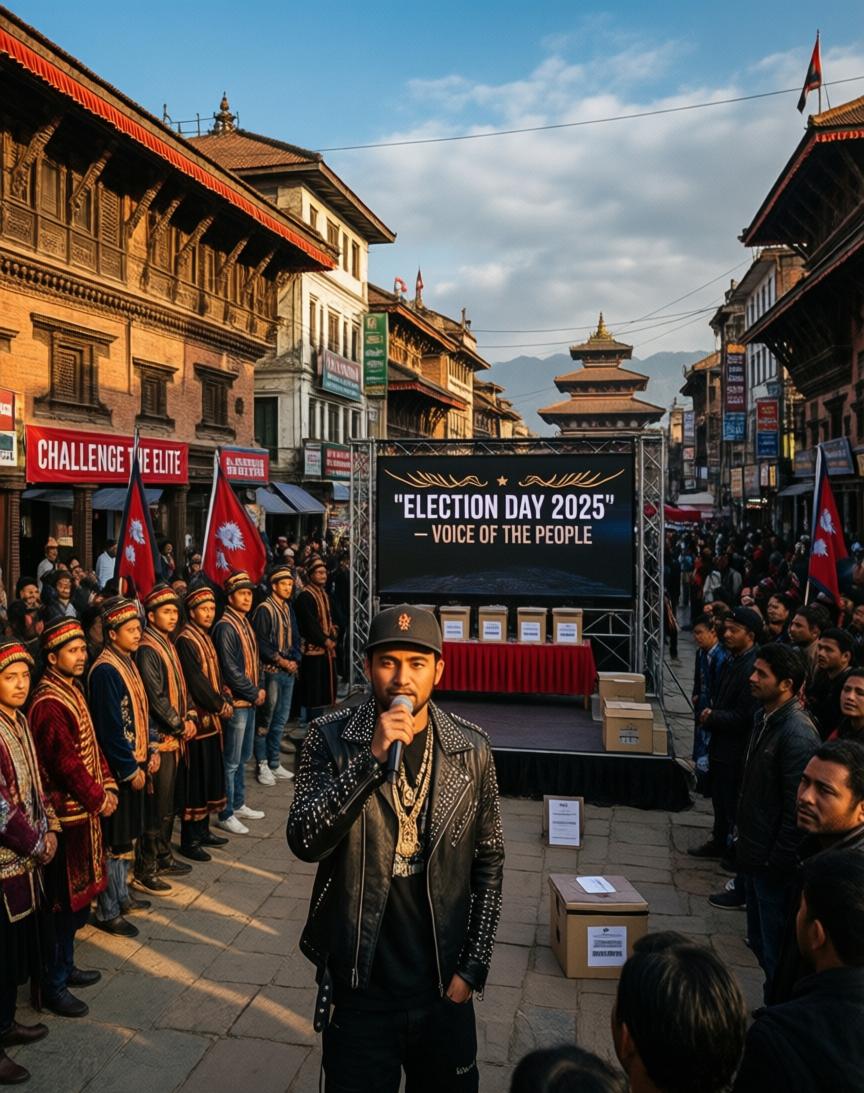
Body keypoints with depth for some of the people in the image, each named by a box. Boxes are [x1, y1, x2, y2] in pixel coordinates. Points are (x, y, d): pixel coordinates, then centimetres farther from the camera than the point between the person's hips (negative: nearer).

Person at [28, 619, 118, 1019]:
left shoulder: (72, 690, 9)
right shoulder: (48, 704, -21)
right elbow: (66, 762, -21)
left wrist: (108, 786, 4)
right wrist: (97, 799, -11)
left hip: (84, 809, 9)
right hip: (67, 814, -9)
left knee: (78, 896, 19)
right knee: (65, 900, 2)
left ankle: (65, 966, 34)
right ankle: (53, 985, 15)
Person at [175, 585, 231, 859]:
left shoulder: (205, 637, 13)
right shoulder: (186, 640, -15)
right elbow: (196, 682, -19)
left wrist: (224, 702, 1)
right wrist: (220, 706, -10)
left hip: (212, 718, 9)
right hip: (198, 718, -9)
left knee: (211, 774, 16)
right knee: (195, 779, -2)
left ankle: (202, 830, 28)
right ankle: (189, 840, 7)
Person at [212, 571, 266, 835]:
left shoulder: (245, 624, 11)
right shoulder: (225, 627, -16)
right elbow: (231, 670, -20)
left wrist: (261, 688, 4)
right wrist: (254, 693, -12)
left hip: (250, 701, 9)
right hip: (236, 702, -9)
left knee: (243, 756, 18)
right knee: (232, 761, -1)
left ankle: (239, 804, 31)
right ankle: (226, 815, 8)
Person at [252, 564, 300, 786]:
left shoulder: (288, 609, 11)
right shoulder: (264, 609, -11)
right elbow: (260, 643, -16)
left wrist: (295, 660, 1)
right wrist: (281, 661, -14)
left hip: (289, 671, 7)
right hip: (270, 671, -7)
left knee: (281, 720, 13)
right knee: (266, 720, 1)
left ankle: (274, 764, 23)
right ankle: (262, 765, 10)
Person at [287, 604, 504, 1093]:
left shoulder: (472, 750, -6)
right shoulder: (332, 737, -10)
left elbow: (490, 860, 2)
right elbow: (305, 841, -19)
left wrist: (473, 966, 0)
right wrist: (372, 756, -28)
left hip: (444, 988, 2)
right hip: (359, 987, -1)